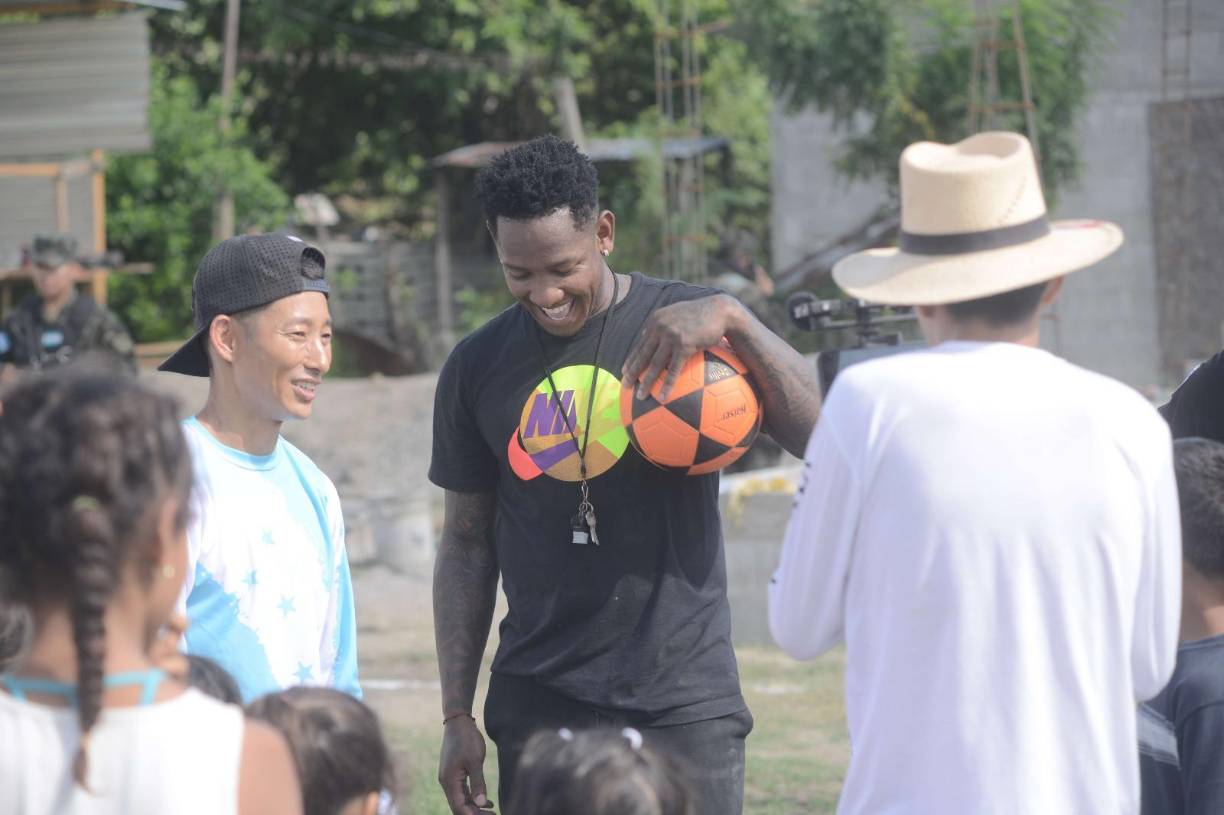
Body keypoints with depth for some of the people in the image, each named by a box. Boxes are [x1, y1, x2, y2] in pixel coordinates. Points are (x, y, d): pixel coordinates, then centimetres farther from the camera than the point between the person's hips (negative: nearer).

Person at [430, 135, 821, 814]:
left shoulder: (685, 323, 0)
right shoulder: (477, 368, 7)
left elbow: (815, 435, -12)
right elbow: (467, 542, 12)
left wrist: (733, 320, -26)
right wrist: (456, 714, 8)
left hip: (682, 702, -2)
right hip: (537, 706, 2)